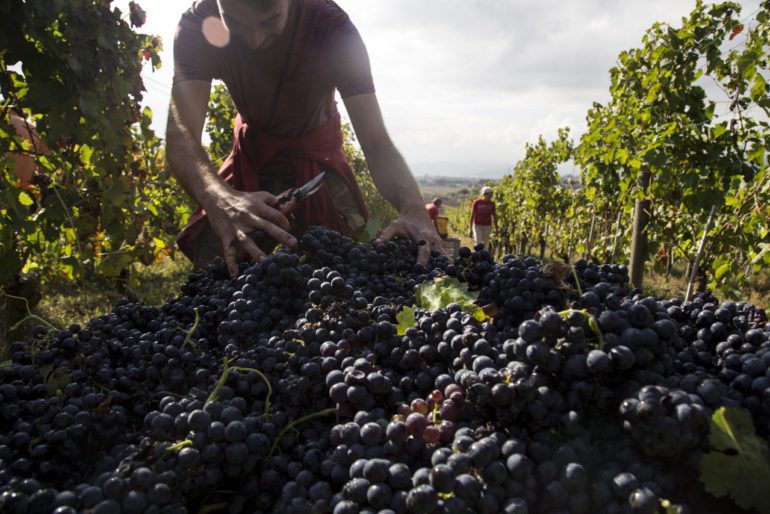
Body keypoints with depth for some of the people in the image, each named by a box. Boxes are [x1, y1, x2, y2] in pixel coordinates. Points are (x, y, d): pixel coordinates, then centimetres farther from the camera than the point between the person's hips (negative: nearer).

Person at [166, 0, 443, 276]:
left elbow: (376, 143, -34)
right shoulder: (199, 24, -27)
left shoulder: (332, 26, -30)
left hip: (316, 153, -1)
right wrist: (220, 199, -62)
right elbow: (181, 136, -39)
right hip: (251, 150, 1)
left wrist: (413, 208, -55)